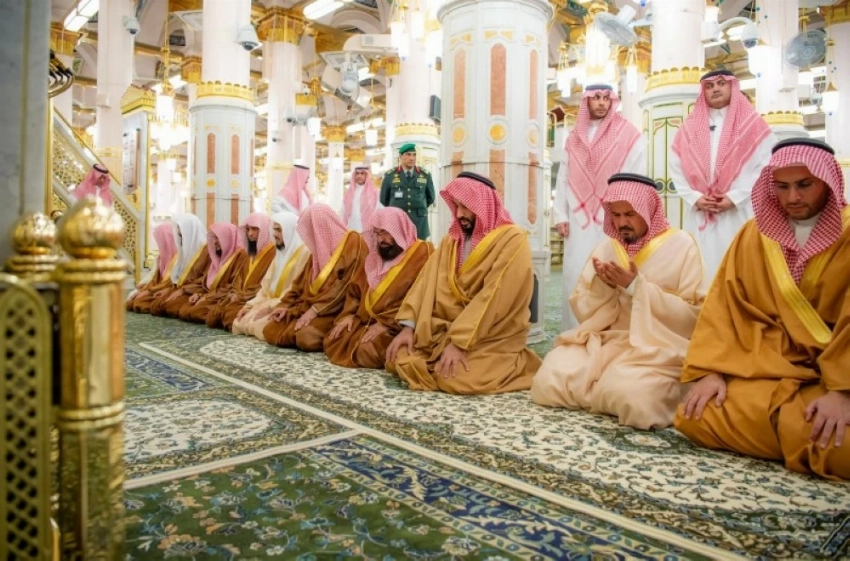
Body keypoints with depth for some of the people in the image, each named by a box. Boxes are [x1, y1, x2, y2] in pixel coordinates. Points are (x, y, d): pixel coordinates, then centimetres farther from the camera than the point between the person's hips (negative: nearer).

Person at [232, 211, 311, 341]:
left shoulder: (305, 253, -13)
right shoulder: (280, 252, 17)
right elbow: (267, 284, 16)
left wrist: (271, 306, -19)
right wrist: (250, 305, 4)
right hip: (271, 304, 9)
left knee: (261, 325, -29)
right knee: (241, 322, -7)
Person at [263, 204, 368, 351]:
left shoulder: (354, 243, -10)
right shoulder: (319, 247, 16)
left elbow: (348, 285, -18)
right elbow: (302, 281, 20)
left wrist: (315, 309, -19)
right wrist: (285, 305, 7)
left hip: (336, 311, -7)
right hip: (309, 308, 8)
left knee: (306, 337, -32)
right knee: (270, 331, -8)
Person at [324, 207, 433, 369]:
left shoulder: (422, 252, -8)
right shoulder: (376, 255, 16)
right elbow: (356, 288, 21)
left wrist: (386, 323, -21)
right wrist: (349, 314, 3)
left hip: (396, 327, -7)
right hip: (366, 321, 7)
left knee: (368, 350, -29)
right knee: (333, 341, -9)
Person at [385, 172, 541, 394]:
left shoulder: (512, 240, -14)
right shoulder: (453, 239, 9)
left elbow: (493, 299, -22)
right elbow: (429, 281, 0)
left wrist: (460, 343, -26)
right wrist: (408, 326, -11)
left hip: (494, 338, -5)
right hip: (448, 330, 5)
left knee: (454, 378, -27)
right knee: (400, 360, -10)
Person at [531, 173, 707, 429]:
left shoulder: (681, 245, -1)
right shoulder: (606, 248, 11)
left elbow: (693, 316, -8)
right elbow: (582, 312, 9)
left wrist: (637, 287, -16)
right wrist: (602, 286, -12)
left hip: (658, 349, -4)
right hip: (605, 341, 4)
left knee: (630, 395, -34)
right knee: (550, 380, -20)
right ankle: (613, 396, 5)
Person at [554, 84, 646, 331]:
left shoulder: (629, 135, 4)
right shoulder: (574, 138, 15)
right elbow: (564, 179, 11)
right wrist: (560, 215, 3)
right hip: (580, 220, 3)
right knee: (577, 276, 2)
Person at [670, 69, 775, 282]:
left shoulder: (753, 124, 6)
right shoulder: (689, 127, 13)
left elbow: (767, 167, -2)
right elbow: (676, 169, 8)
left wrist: (735, 197, -11)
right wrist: (694, 198, -5)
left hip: (740, 213, -2)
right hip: (698, 215, 2)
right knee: (702, 266, 3)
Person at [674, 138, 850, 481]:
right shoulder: (754, 234, 9)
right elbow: (723, 305, 3)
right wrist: (710, 370, -9)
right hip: (762, 367, 3)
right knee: (695, 419, -19)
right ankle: (806, 446, 4)